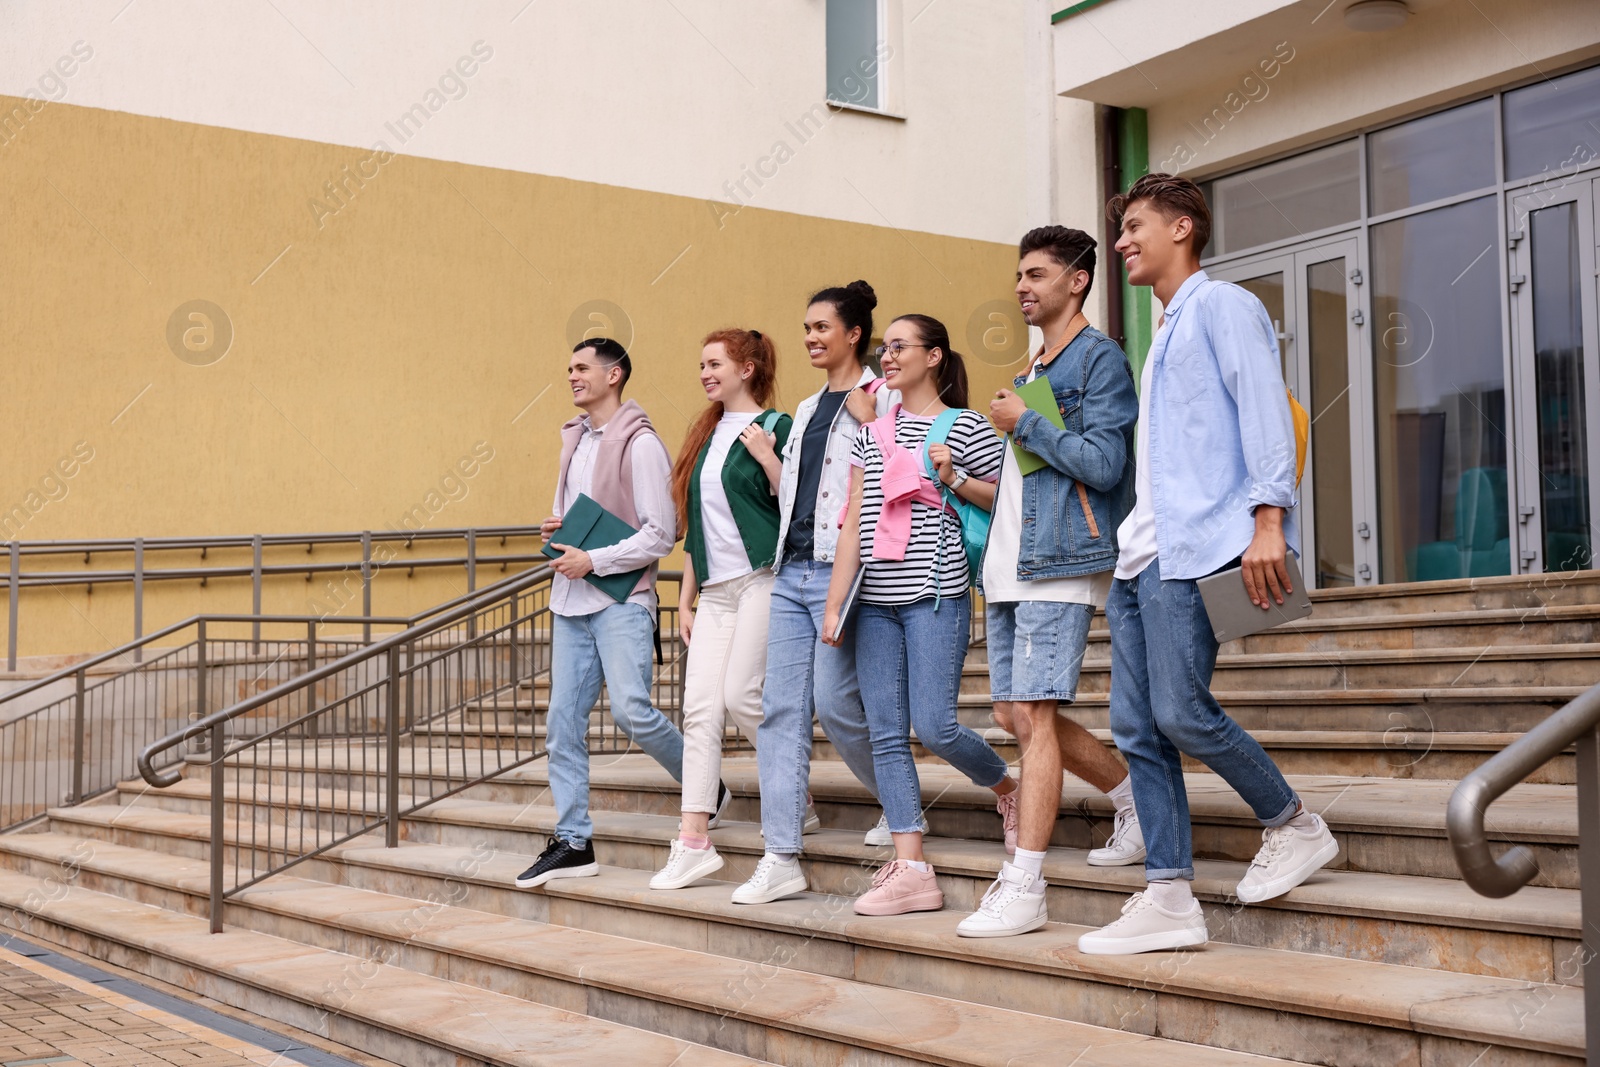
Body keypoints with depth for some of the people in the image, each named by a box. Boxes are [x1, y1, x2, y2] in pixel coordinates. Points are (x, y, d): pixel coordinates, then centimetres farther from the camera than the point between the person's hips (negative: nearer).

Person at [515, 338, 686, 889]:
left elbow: (661, 534, -14)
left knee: (632, 710, -14)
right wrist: (557, 529, 5)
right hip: (571, 600, 8)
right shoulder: (574, 439, 15)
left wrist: (592, 561, -16)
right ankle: (572, 841, 11)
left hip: (621, 599, -8)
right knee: (564, 721, 4)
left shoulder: (641, 445, -9)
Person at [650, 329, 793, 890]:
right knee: (700, 707, -2)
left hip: (762, 578, -7)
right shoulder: (705, 435, 19)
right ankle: (694, 842, -3)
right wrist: (685, 598, 18)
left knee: (740, 695, -13)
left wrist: (766, 456, -20)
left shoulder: (774, 426, -3)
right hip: (715, 589, 7)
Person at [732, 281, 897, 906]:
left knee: (833, 701, -9)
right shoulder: (806, 410, 22)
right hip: (792, 571, 7)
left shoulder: (882, 399, -2)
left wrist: (868, 427, -17)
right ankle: (782, 858, 0)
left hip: (841, 569, -7)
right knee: (781, 709, 0)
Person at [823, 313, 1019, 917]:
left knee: (933, 727, -12)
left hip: (936, 597, -5)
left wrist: (953, 480, -11)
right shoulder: (872, 435, 16)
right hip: (876, 603, 5)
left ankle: (1008, 788, 19)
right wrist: (834, 604, 7)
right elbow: (852, 525, 13)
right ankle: (911, 870, 2)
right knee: (886, 735, 0)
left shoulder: (966, 428, 2)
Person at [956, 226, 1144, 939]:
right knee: (1014, 714, 10)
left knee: (1035, 717, -12)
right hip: (1010, 569, 10)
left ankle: (1023, 890, -11)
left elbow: (1102, 463, -17)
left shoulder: (1100, 359, -5)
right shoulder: (1035, 369, 23)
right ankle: (1135, 799, 27)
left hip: (1058, 565, -10)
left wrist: (1022, 423, -9)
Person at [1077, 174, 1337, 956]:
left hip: (1196, 544, -9)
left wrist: (1268, 519, -22)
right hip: (1141, 553, 9)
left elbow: (1263, 411, -11)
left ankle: (1295, 827, 7)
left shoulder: (1220, 305, 1)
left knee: (1181, 712, -15)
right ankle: (1168, 898, 4)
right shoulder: (1165, 334, 28)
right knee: (1138, 729, 2)